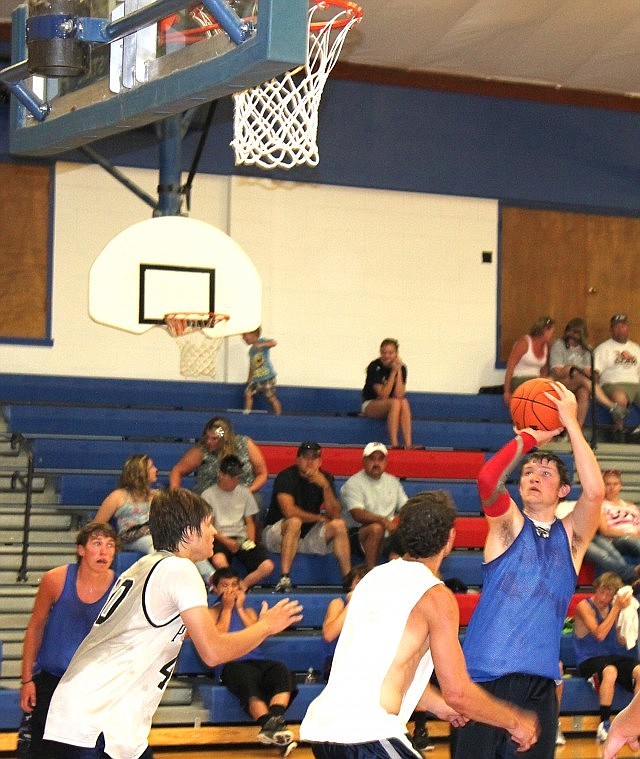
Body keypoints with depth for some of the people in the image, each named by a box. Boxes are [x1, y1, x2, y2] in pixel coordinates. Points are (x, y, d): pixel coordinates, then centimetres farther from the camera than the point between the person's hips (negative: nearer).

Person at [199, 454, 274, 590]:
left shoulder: (244, 493, 16)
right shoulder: (208, 495, 4)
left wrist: (250, 541, -2)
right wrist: (226, 542, -15)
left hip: (242, 538, 4)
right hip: (220, 538, -4)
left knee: (268, 566, -22)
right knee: (219, 561, -40)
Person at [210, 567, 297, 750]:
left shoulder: (248, 611, 32)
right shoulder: (213, 612, 22)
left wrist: (239, 608, 10)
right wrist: (227, 608, 8)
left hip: (257, 661, 4)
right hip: (232, 664, -4)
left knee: (282, 672, -31)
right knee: (247, 678, -41)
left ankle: (274, 720, -51)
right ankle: (269, 724, -59)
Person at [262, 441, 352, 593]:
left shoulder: (326, 478, 1)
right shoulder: (287, 476, -13)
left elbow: (335, 514, -10)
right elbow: (289, 511, -26)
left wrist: (326, 486, -23)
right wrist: (319, 518, -14)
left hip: (307, 535, 5)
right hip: (276, 533, -5)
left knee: (339, 525, -15)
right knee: (295, 522, -35)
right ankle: (284, 579, -42)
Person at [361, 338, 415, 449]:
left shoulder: (401, 368, -5)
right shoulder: (374, 367, -14)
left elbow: (399, 395, -17)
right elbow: (383, 395, -21)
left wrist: (399, 371, -20)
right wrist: (393, 372, -21)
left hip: (391, 406, 3)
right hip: (370, 404, -3)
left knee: (404, 402, -31)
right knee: (395, 402, -33)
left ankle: (408, 445, -40)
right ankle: (394, 444, -41)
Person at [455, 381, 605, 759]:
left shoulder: (571, 536, 10)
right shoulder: (507, 524, 6)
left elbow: (595, 491, -10)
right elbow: (488, 479, -15)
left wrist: (571, 423, -7)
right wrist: (530, 437, -7)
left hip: (538, 682, 2)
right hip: (485, 675, -2)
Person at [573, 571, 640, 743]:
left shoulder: (614, 606, 11)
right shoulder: (584, 606, -5)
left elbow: (622, 641, 7)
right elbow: (599, 634, -19)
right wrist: (616, 608, -17)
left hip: (613, 656, 5)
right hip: (589, 660, -5)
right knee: (610, 671, -38)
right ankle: (605, 724, -32)